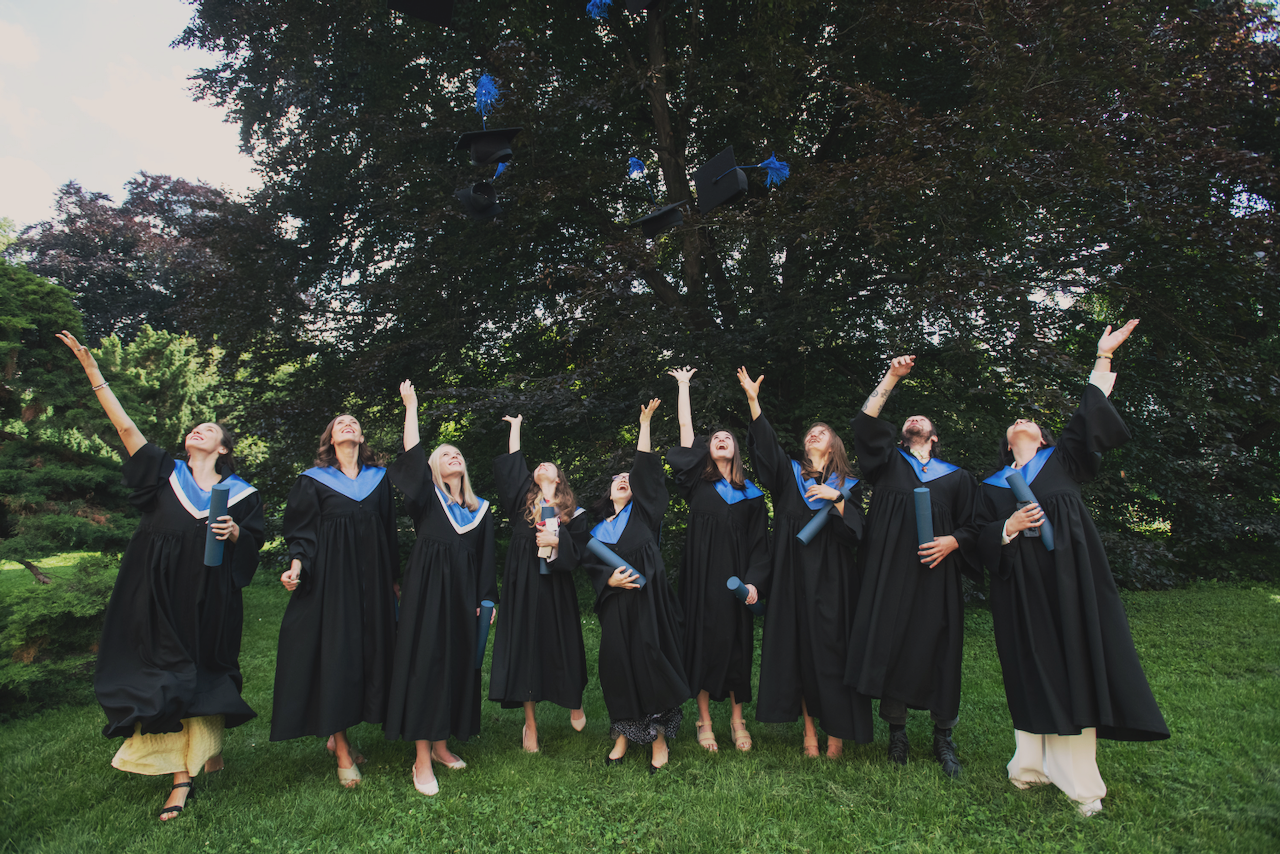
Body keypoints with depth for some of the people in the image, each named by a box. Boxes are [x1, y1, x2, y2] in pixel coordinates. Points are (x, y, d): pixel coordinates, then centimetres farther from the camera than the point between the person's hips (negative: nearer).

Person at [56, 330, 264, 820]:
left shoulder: (240, 493, 5)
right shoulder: (165, 473, 7)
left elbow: (254, 540, 7)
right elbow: (125, 426, 2)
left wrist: (234, 532, -15)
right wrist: (93, 371, -2)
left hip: (209, 602, -1)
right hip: (161, 599, 1)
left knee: (204, 674, 6)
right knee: (168, 677, 1)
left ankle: (211, 741, 31)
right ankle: (182, 777, 9)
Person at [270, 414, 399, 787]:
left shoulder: (378, 478, 10)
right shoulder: (313, 480, 3)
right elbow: (301, 532, 1)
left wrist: (393, 579, 13)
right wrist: (296, 565, -18)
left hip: (371, 581, 3)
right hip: (330, 579, -3)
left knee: (368, 652, 5)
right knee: (335, 655, -2)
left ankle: (337, 735, 24)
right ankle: (342, 752, 9)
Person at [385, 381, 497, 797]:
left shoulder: (480, 510, 14)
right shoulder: (427, 498, 6)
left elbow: (485, 560, 13)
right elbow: (412, 456, -8)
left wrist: (486, 599, 6)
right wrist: (411, 407, -7)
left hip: (463, 595, 4)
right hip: (427, 590, -4)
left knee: (457, 664, 7)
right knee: (425, 663, -5)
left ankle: (440, 744, 23)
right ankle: (422, 760, 1)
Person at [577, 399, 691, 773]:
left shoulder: (642, 511, 9)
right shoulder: (597, 528, 16)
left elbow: (646, 471, 2)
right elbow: (590, 564, 7)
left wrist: (645, 424, 1)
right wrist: (610, 578, -14)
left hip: (647, 598, -2)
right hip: (615, 603, 3)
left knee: (651, 660, -4)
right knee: (617, 664, 3)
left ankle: (659, 738, 9)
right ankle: (623, 735, 19)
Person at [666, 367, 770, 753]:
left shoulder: (751, 493, 9)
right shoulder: (698, 482, 5)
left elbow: (760, 542, 7)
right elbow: (685, 428, 4)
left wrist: (753, 580, -6)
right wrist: (683, 385, 10)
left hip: (735, 577, 1)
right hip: (702, 575, -1)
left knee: (736, 642, 5)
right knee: (704, 639, 2)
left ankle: (738, 719, 19)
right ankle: (704, 720, 14)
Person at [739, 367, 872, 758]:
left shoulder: (845, 484, 9)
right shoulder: (790, 474, 11)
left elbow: (855, 530, -1)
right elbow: (766, 445, -5)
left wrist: (836, 498, -16)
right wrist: (753, 400, -13)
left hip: (831, 581, -1)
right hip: (793, 579, 1)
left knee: (830, 651, -1)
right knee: (799, 650, 3)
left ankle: (836, 731, 13)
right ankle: (809, 728, 14)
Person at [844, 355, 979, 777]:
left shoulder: (956, 477, 16)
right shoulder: (888, 462, 14)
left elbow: (973, 526, 12)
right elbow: (865, 423, 0)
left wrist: (951, 542, -10)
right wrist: (892, 377, -1)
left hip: (936, 575, 1)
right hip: (890, 572, 0)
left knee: (937, 651, 2)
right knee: (890, 645, 0)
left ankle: (943, 739, 17)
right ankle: (897, 733, 15)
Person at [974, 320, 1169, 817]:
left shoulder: (1062, 462, 15)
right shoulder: (992, 486, 16)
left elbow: (1089, 418, 4)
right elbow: (982, 537, 9)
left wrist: (1103, 357, 0)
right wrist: (1010, 527, -12)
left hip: (1068, 582, -1)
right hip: (1020, 592, 1)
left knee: (1074, 667, -3)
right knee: (1031, 673, 3)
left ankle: (1078, 780, 4)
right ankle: (1032, 763, 12)